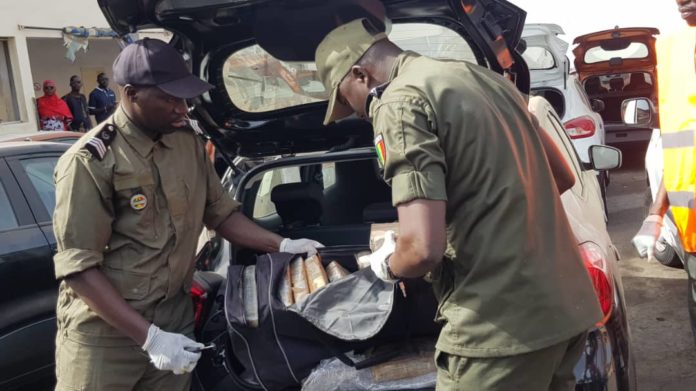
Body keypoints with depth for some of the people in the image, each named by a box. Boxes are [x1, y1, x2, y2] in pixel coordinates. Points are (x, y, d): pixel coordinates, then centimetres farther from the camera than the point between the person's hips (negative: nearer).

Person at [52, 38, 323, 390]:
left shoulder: (188, 143, 3)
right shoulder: (91, 161, -16)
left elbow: (222, 214, 12)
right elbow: (79, 266, -18)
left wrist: (282, 245, -1)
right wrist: (149, 336, -23)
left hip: (175, 317, 5)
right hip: (105, 333, -5)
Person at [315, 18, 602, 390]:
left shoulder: (399, 102, -11)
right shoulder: (484, 77, 15)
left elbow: (424, 248, -21)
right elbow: (562, 176, 24)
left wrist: (387, 264, 1)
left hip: (503, 324, -9)